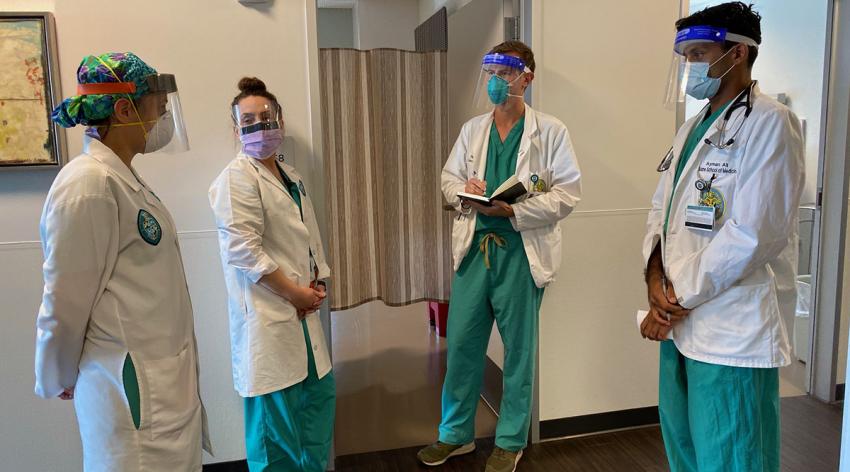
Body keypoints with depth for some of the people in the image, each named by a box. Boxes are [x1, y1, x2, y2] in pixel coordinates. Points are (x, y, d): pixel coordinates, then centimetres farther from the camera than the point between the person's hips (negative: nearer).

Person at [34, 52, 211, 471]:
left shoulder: (124, 178, 11)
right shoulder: (89, 184, -18)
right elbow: (66, 300, -14)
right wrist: (57, 382, 0)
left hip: (167, 380, 8)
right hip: (136, 391, -8)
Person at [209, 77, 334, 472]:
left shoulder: (291, 176, 13)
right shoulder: (236, 178, -12)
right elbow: (244, 250, -19)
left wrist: (318, 281, 3)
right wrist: (295, 292, -15)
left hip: (302, 310, 9)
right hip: (266, 315, -8)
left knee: (319, 395, 18)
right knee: (276, 412, 1)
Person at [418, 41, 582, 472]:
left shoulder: (551, 131, -3)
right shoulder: (472, 130, 12)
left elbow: (567, 193, -8)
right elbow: (449, 177, 14)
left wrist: (512, 210, -19)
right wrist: (464, 190, -10)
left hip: (520, 251, -4)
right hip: (473, 247, 4)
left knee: (518, 348, 9)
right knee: (461, 343, 10)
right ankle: (456, 433, 29)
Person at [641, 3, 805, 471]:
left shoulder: (770, 123, -10)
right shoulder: (691, 128, 14)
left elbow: (751, 234, -19)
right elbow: (661, 208, 11)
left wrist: (677, 301, -13)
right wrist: (656, 278, -6)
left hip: (733, 329, -7)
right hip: (681, 321, 8)